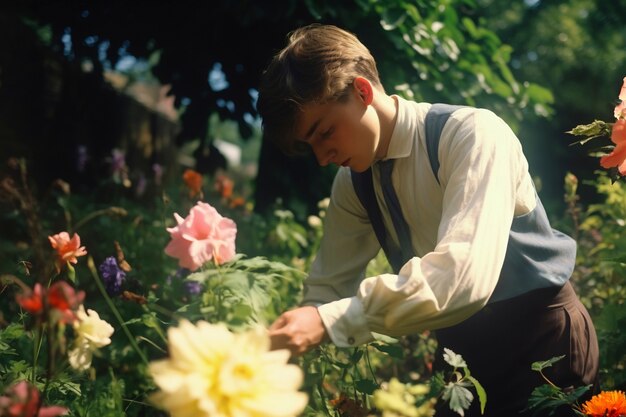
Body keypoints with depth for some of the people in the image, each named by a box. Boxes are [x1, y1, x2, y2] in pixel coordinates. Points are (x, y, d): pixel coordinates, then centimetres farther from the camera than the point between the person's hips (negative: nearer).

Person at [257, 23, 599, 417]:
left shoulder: (472, 134, -23)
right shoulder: (354, 181, -2)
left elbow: (465, 274, -36)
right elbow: (328, 288, 4)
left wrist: (331, 323, -40)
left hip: (540, 341, -5)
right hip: (459, 347, 5)